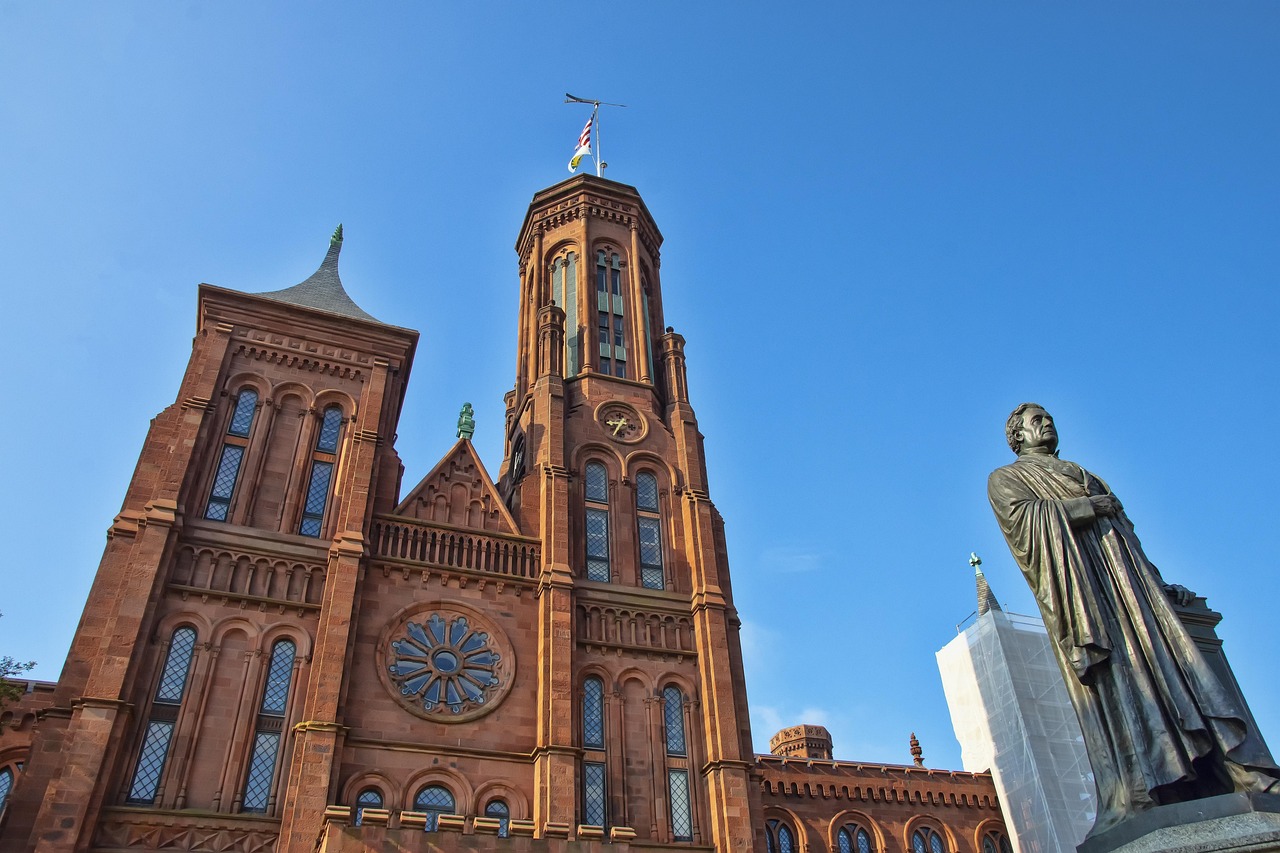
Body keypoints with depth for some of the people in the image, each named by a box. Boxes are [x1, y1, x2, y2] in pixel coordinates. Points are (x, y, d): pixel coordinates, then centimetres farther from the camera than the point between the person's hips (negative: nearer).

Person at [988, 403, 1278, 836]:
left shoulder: (1083, 475, 35)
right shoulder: (1005, 479, 16)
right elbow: (1025, 516, -7)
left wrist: (1159, 584, 17)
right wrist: (1091, 506, -4)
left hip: (1125, 574, 6)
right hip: (1073, 582, -6)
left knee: (1168, 663, -9)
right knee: (1109, 676, -21)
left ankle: (1239, 776, -17)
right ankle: (1135, 792, -30)